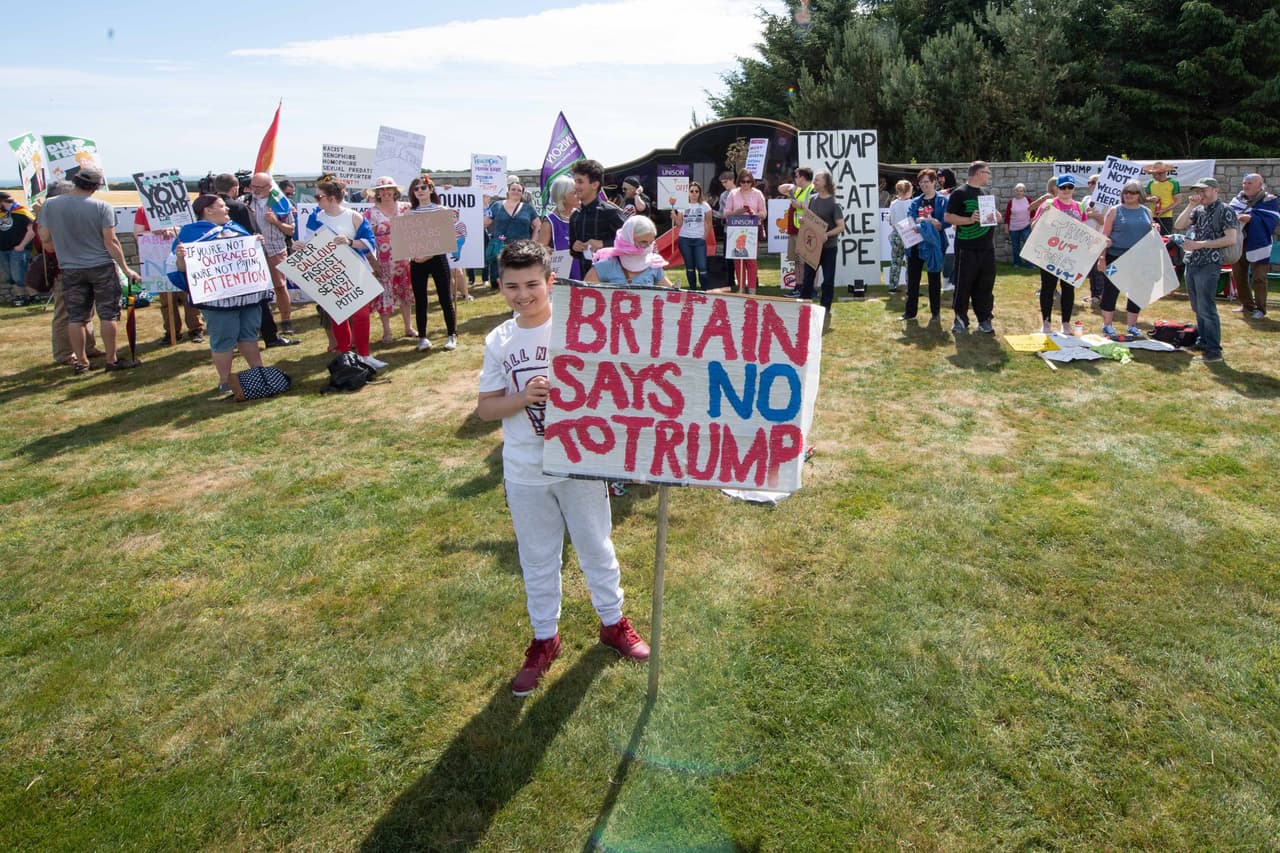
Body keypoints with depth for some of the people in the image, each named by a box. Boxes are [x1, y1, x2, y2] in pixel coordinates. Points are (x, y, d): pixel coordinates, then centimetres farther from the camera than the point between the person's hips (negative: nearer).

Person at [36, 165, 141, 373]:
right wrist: (125, 268, -4)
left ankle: (80, 361, 17)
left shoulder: (50, 205, -2)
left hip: (70, 269, 3)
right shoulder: (102, 207, -11)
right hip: (102, 267, -3)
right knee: (108, 314, 4)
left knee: (75, 317, 9)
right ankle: (112, 360, 9)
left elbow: (45, 238, 4)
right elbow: (110, 241, -12)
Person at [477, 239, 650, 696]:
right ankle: (544, 638, 34)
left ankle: (613, 622, 37)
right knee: (537, 559, 16)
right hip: (524, 472, 2)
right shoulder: (498, 341, -2)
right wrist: (523, 397, -19)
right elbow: (485, 408, -1)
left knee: (595, 547, 16)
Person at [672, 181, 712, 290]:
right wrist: (674, 217, -14)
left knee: (702, 267, -9)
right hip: (684, 239, 2)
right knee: (689, 267, 8)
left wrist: (705, 237, -2)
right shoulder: (683, 205, 6)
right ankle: (693, 290, 16)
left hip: (699, 240, -2)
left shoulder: (705, 206, 1)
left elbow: (709, 224, 5)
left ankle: (704, 291, 0)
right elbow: (679, 224, 3)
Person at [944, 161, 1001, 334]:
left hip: (987, 248, 6)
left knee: (985, 285, 7)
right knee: (963, 284, 0)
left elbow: (997, 216, 23)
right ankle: (960, 319, 12)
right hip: (967, 249, -6)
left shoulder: (986, 193, 17)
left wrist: (995, 215, 0)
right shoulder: (959, 193, -4)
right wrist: (969, 220, -19)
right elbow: (948, 217, -8)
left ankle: (984, 319, 16)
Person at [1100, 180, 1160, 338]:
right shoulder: (1115, 211, 0)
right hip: (1116, 257, -4)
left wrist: (1155, 230, -3)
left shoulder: (1146, 212, 11)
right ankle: (1107, 324, 10)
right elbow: (1105, 235, -3)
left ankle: (1132, 325, 19)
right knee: (1111, 290, 0)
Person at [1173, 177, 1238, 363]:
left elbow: (1230, 239, -13)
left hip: (1209, 265, -7)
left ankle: (1214, 349, -8)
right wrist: (1190, 206, -4)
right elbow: (1178, 225, 3)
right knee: (1197, 308, 13)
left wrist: (1200, 244, -16)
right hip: (1192, 263, 7)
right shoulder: (1198, 210, 13)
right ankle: (1202, 341, 23)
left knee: (1206, 308, -11)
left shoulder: (1225, 211, -5)